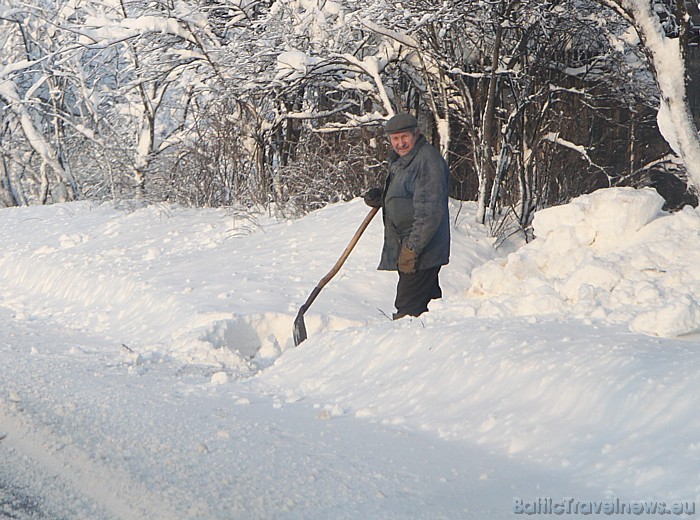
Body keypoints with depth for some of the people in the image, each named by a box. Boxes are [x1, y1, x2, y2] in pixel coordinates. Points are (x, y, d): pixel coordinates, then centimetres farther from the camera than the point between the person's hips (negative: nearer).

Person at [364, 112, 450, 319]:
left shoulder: (428, 161, -17)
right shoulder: (399, 160, 15)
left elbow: (430, 211, -23)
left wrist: (412, 248, -25)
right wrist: (379, 197, 6)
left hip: (422, 251, -10)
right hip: (407, 248, 10)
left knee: (408, 310, -13)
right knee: (428, 300, 17)